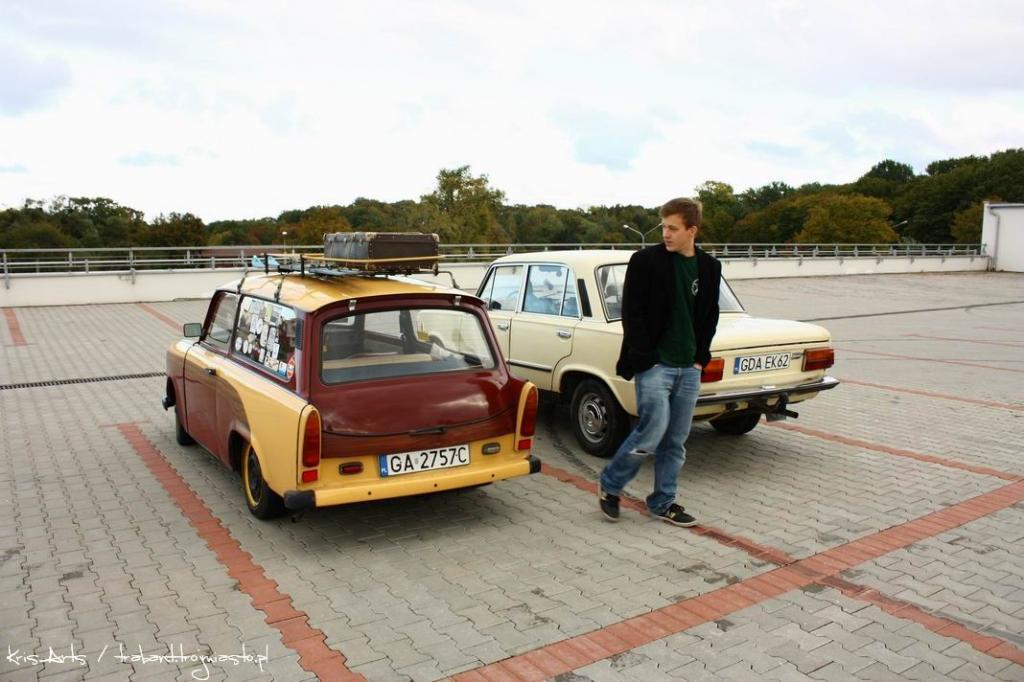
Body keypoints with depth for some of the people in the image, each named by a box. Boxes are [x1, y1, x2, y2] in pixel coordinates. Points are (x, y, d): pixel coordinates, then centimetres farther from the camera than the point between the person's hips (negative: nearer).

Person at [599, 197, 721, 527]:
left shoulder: (709, 268, 9)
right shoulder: (645, 261, -6)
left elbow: (710, 316, 17)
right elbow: (632, 314, -9)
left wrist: (701, 357, 7)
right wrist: (643, 358, -13)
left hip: (689, 368, 5)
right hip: (654, 364, -5)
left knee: (676, 441, 10)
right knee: (651, 433, -9)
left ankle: (662, 502, 24)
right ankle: (609, 485, 13)